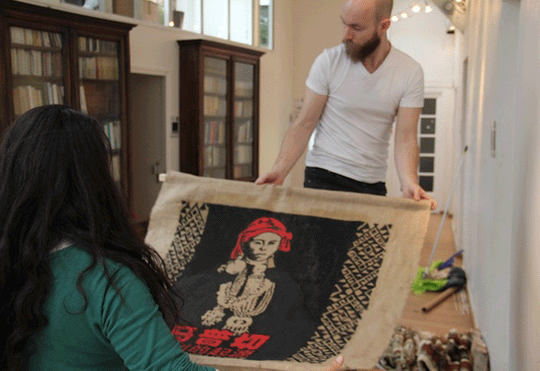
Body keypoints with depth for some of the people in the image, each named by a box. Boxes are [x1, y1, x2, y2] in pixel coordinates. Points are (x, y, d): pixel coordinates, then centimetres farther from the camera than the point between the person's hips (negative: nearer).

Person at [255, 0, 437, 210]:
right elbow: (304, 125, -6)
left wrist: (409, 182, -26)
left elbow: (406, 137, -8)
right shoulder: (329, 61, -6)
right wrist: (279, 169, -19)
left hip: (373, 184, 2)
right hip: (323, 177, -1)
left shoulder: (410, 73, -4)